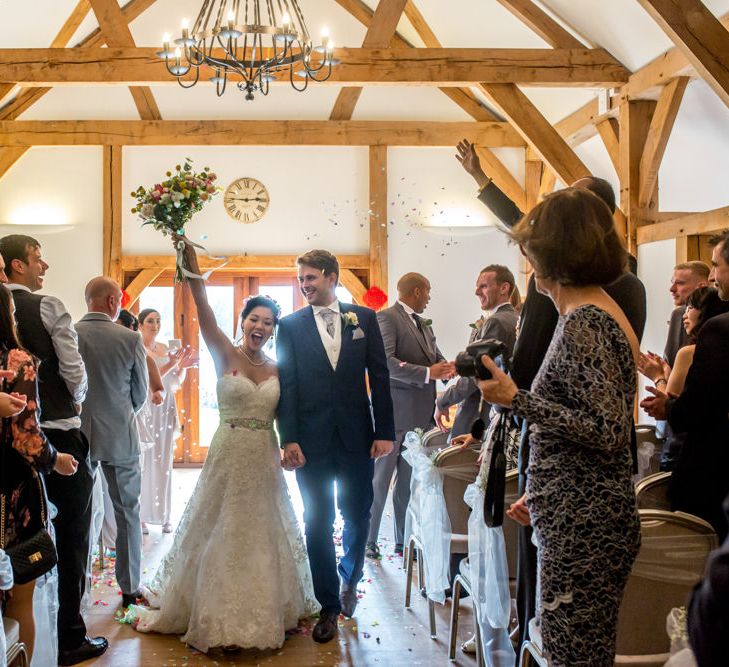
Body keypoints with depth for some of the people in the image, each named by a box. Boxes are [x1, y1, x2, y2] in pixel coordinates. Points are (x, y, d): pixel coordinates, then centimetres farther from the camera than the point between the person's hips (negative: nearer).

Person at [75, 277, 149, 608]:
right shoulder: (131, 339, -9)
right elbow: (141, 393, 0)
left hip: (76, 435, 1)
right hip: (120, 437, -1)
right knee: (127, 513, 10)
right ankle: (130, 588, 17)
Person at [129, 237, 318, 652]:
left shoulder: (278, 369, 6)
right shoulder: (225, 354, -4)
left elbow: (284, 416, 10)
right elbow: (202, 305, -15)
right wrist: (189, 255, -26)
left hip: (265, 459, 3)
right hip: (228, 454, -3)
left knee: (263, 533, 11)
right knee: (220, 532, 5)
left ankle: (266, 611, 27)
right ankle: (216, 613, 20)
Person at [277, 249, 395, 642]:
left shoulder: (364, 318, 4)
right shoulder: (291, 325, 2)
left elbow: (379, 377, 2)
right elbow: (287, 385, -2)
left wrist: (385, 432, -3)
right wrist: (289, 440, -8)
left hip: (357, 435, 1)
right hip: (312, 439, -1)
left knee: (357, 517, 11)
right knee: (318, 522, 5)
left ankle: (349, 580, 38)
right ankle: (329, 606, 18)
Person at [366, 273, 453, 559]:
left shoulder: (423, 323, 17)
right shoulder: (387, 317, -10)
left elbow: (435, 355, 19)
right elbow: (385, 362, -21)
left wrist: (445, 366, -6)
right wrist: (427, 373, -24)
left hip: (421, 414, 8)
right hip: (395, 413, -8)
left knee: (409, 482, 13)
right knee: (380, 479, 3)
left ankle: (404, 541, 21)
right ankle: (368, 540, 14)